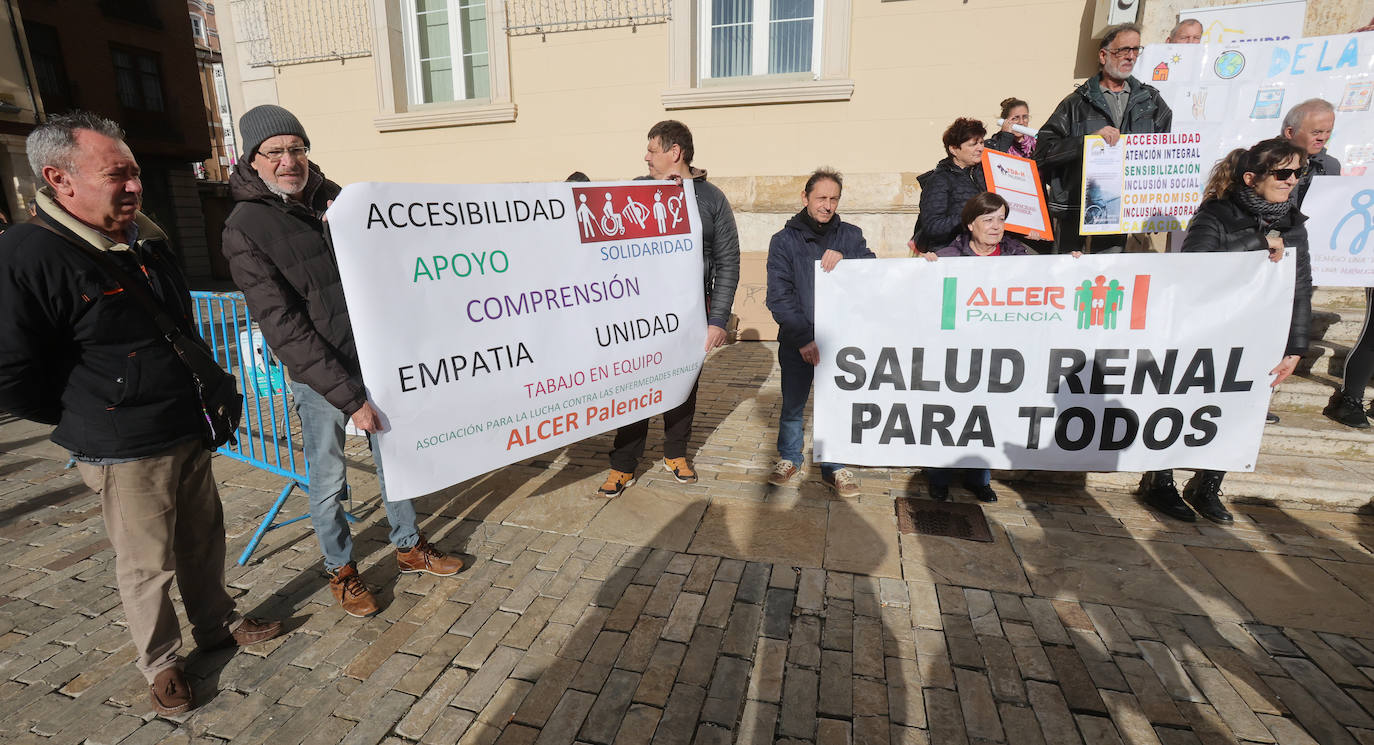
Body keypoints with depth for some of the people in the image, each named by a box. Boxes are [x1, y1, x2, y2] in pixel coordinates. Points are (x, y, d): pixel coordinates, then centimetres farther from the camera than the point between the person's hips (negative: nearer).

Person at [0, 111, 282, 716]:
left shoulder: (145, 238, 7)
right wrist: (86, 419, -4)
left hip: (187, 432, 7)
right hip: (125, 454, -7)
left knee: (204, 537, 20)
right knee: (148, 564, 9)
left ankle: (217, 625, 40)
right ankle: (160, 663, 31)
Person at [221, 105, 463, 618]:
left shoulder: (332, 196, 4)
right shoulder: (245, 229, -12)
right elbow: (283, 327, -18)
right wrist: (348, 396, -22)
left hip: (373, 358, 5)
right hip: (318, 376, -5)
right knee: (328, 483, 9)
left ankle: (409, 548, 36)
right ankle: (340, 570, 33)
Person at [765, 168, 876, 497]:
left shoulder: (850, 235, 7)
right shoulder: (784, 240, 1)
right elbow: (779, 296, -8)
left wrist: (845, 259, -21)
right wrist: (803, 338, -16)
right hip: (797, 343, -1)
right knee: (793, 405, 11)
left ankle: (835, 466, 25)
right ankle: (789, 458, 32)